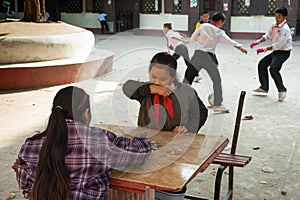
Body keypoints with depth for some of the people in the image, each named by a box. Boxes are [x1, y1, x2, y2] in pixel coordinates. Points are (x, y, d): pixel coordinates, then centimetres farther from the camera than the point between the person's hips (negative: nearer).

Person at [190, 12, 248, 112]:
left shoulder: (203, 26, 8)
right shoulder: (219, 32, 3)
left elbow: (193, 38, 10)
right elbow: (229, 40, -13)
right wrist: (239, 47, -23)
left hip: (197, 54, 3)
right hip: (208, 57, -3)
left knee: (188, 78, 12)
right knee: (216, 80, 10)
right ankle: (217, 104, 11)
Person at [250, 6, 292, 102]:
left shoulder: (285, 29, -21)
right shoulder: (274, 26, 3)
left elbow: (278, 45, -24)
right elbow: (267, 36, 16)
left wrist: (264, 49, -22)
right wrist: (257, 42, 1)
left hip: (284, 52, -9)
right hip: (276, 51, 9)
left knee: (273, 68, -27)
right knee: (262, 64, 12)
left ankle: (282, 90, -13)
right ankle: (264, 87, 24)